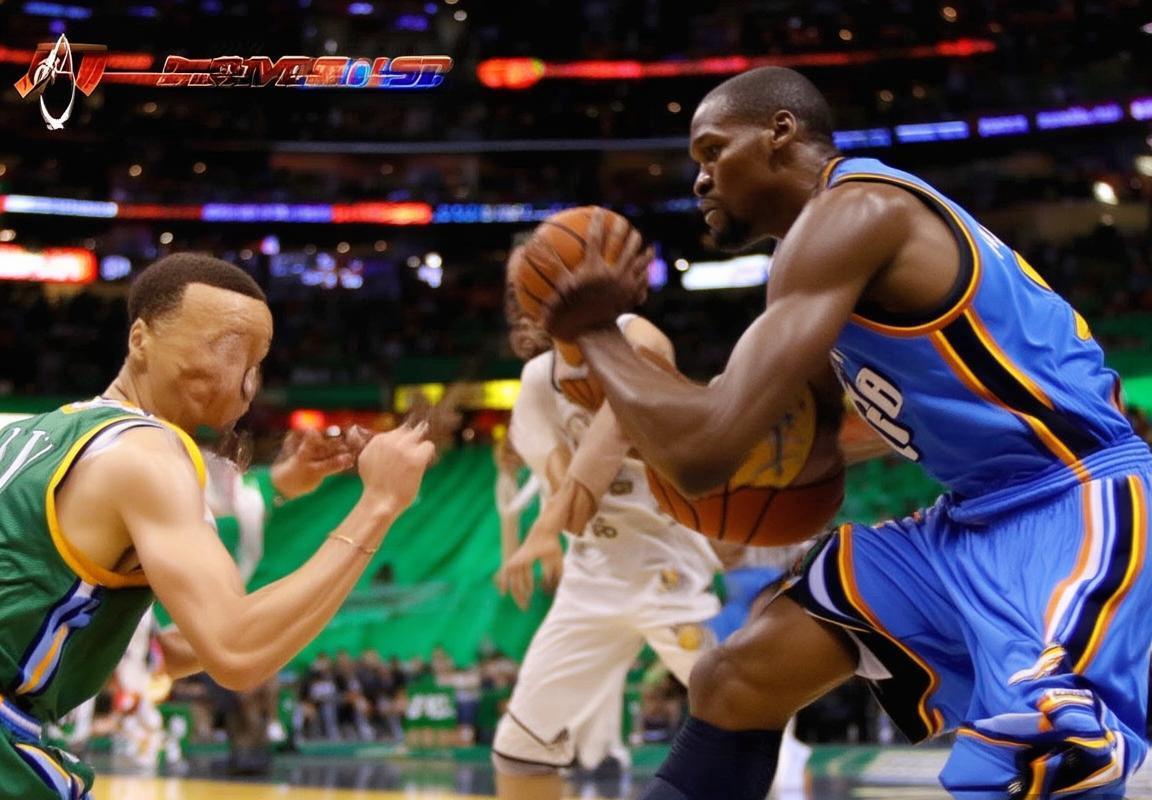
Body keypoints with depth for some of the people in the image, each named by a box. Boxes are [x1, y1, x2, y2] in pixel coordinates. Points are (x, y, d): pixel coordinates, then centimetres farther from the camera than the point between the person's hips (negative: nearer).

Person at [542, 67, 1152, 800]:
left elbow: (703, 451, -26)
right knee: (733, 682, 10)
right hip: (983, 514, 10)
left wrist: (596, 333, -10)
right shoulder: (853, 222, 13)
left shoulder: (852, 211, -18)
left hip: (1078, 505, -10)